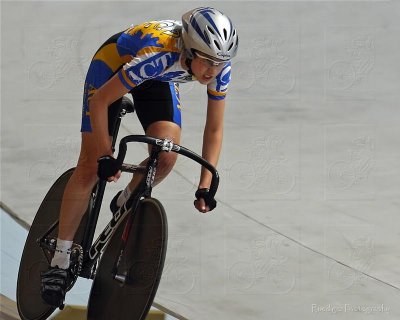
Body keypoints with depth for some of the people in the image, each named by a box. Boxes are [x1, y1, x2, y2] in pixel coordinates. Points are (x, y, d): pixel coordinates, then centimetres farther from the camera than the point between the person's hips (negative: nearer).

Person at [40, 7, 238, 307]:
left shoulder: (218, 65, -27)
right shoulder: (158, 53, -43)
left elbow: (214, 128, -13)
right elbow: (100, 101, -33)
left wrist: (205, 186, -17)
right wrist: (106, 156, -30)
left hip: (157, 79, 5)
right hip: (113, 66, -5)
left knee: (166, 158, -17)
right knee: (91, 168, -11)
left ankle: (124, 206, 15)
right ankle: (60, 261, -2)